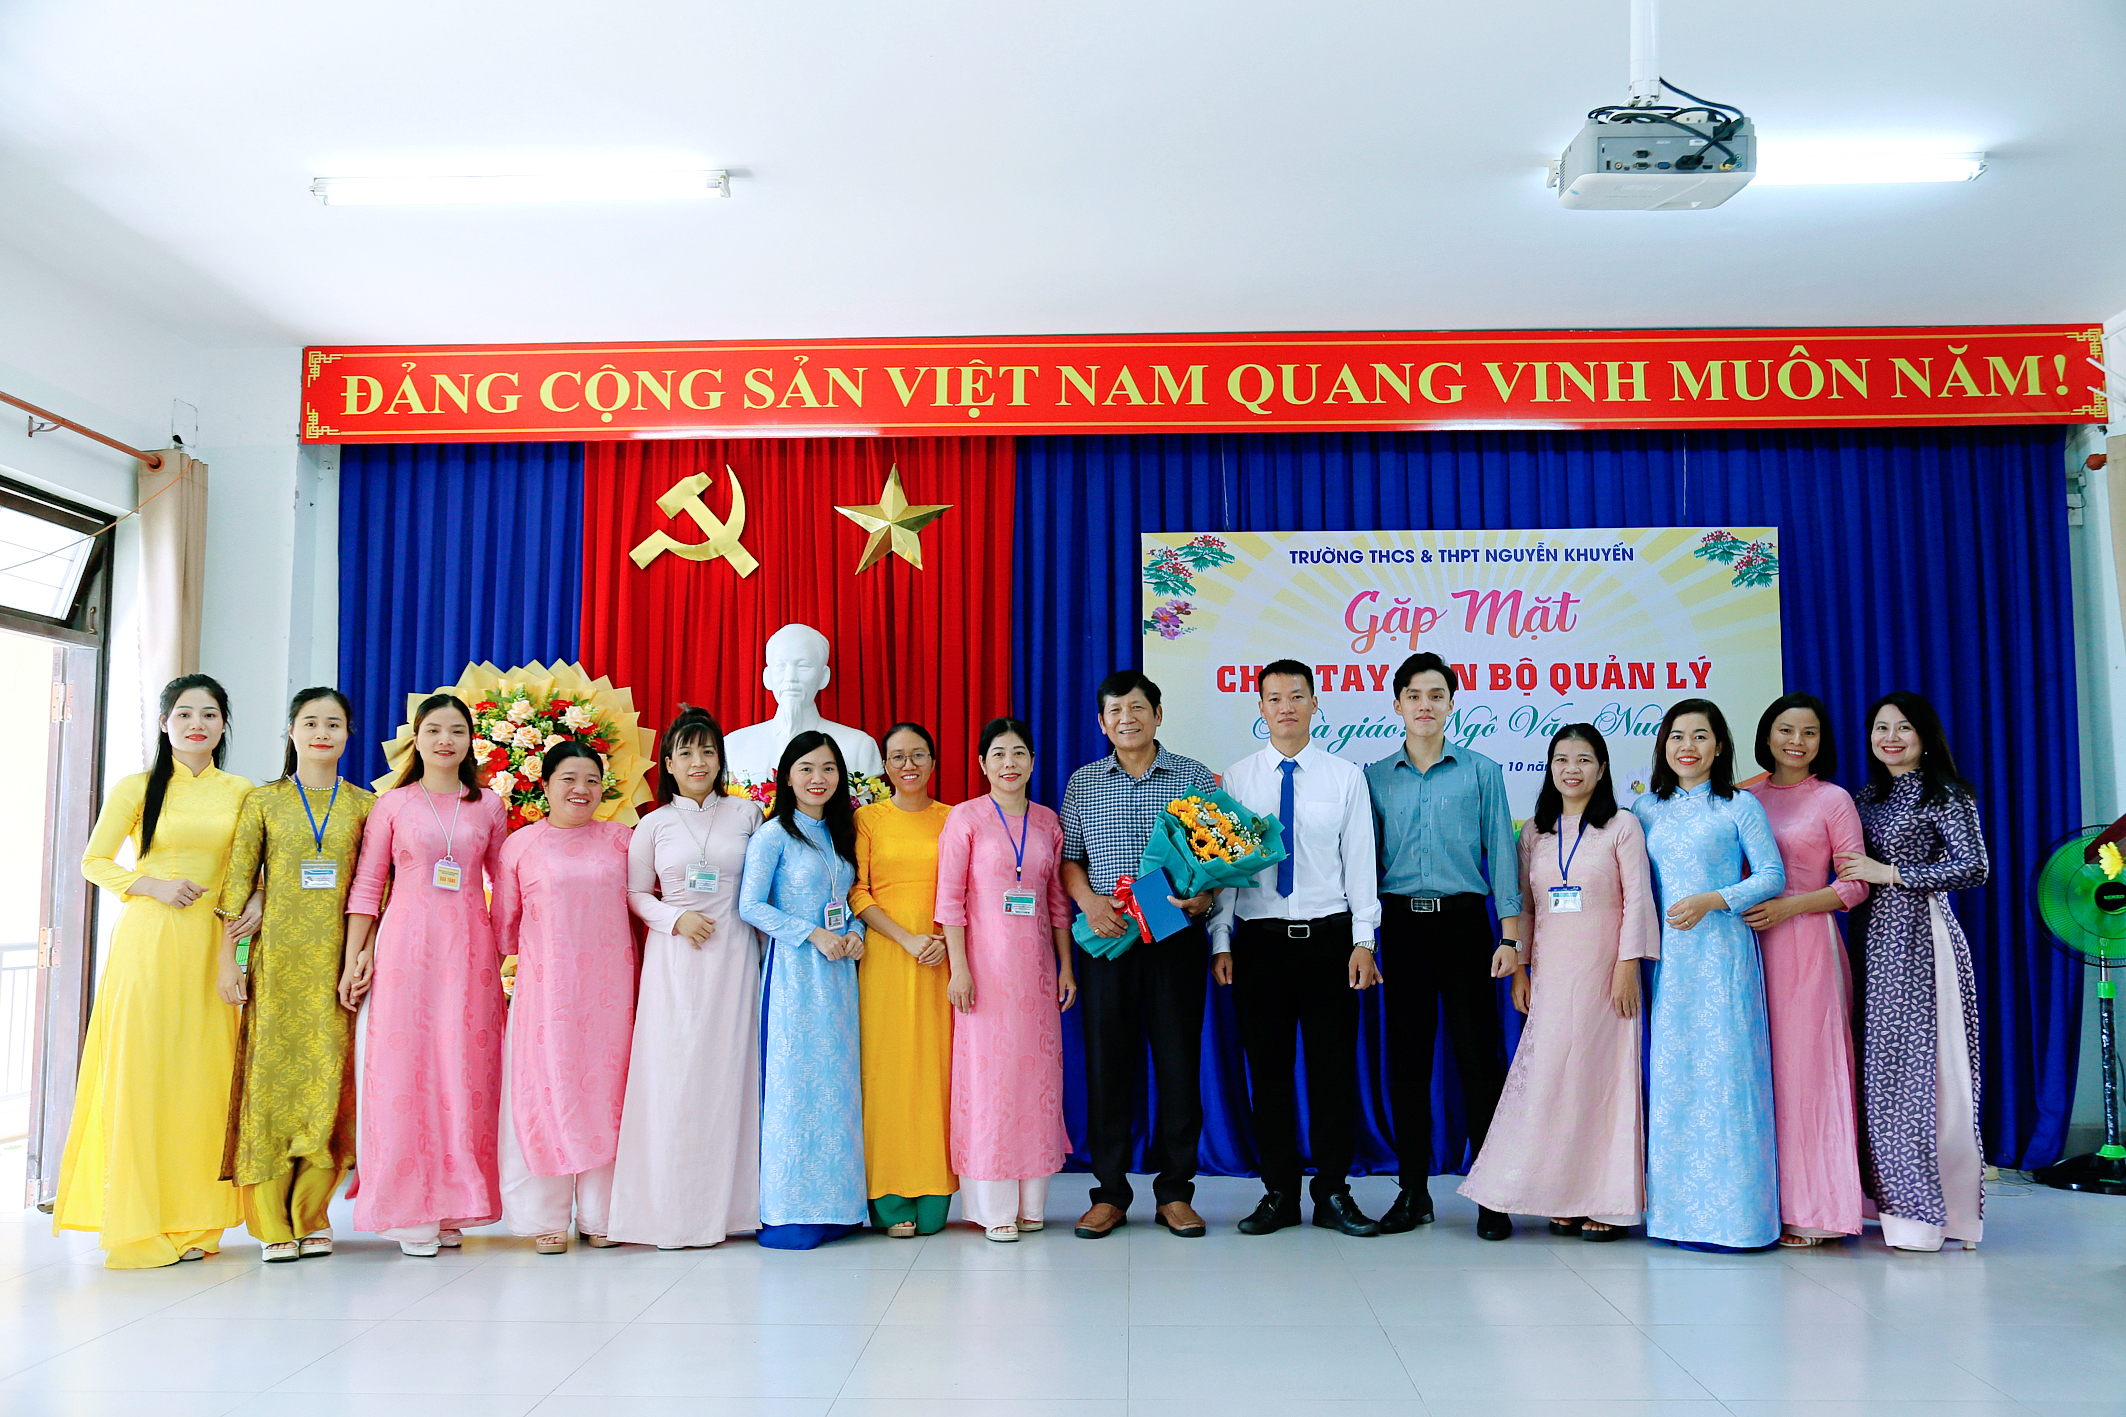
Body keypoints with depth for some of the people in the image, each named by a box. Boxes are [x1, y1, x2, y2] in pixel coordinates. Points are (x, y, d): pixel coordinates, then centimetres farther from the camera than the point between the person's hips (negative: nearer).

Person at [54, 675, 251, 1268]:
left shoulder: (242, 793, 10)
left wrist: (257, 903, -4)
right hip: (148, 940, -2)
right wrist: (154, 886, -9)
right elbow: (94, 861, 6)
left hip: (213, 945, 2)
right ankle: (137, 1223, 4)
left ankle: (193, 1220, 11)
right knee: (141, 1069, -4)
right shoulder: (138, 789, 3)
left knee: (204, 1071, 2)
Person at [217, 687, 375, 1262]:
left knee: (328, 1076, 0)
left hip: (336, 960, 1)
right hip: (277, 960, 0)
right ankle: (272, 1223, 7)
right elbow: (238, 881, 5)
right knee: (271, 1072, -1)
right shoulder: (263, 800, 8)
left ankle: (310, 1216, 12)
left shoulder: (364, 805, 9)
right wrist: (227, 953, -3)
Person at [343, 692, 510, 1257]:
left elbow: (504, 884, 14)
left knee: (464, 1070, 2)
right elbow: (366, 885, 4)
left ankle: (451, 1208, 11)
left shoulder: (489, 807, 10)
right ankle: (409, 1211, 5)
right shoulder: (392, 805, 5)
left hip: (470, 950, 2)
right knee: (404, 1067, -3)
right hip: (406, 947, -1)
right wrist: (356, 956, -2)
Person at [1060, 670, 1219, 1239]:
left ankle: (1175, 1191, 14)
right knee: (1107, 1060, 3)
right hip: (1106, 939, 1)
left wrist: (1205, 894, -14)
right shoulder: (1082, 784, 10)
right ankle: (1110, 1192, 14)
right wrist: (1089, 901, -9)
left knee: (1179, 1059, 1)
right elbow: (1068, 858, 10)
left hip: (1178, 938, -1)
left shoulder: (1195, 777, 6)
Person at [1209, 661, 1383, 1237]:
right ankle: (1279, 1194, 18)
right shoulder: (1237, 779, 5)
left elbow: (1360, 863, 3)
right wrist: (1220, 942, -1)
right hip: (1259, 940, 1)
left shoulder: (1346, 777, 4)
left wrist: (1363, 942, -3)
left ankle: (1334, 1194, 16)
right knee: (1267, 1067, 6)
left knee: (1334, 1065, 3)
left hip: (1329, 937, 0)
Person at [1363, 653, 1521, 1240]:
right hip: (1401, 923, 2)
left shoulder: (1482, 772, 6)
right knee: (1406, 1055, 5)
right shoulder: (1375, 777, 10)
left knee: (1479, 1054, -2)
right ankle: (1413, 1191, 14)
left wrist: (1510, 936, -3)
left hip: (1464, 921, -1)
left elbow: (1500, 853, 4)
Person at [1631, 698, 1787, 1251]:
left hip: (1722, 951, -4)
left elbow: (1772, 874, -2)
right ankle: (1677, 1209, 11)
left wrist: (1712, 900, -14)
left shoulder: (1740, 806, 1)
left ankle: (1730, 1214, 2)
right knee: (1671, 1074, 4)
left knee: (1722, 1069, -6)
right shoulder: (1647, 809, 12)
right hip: (1667, 955, 4)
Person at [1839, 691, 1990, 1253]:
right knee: (1882, 1064, 5)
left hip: (1919, 938, -6)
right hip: (1875, 938, 6)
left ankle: (1929, 1210, 0)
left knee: (1920, 1062, -7)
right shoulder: (1867, 797, 16)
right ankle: (1896, 1197, 11)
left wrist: (1890, 873, -13)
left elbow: (1974, 868, -12)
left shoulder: (1943, 794, -3)